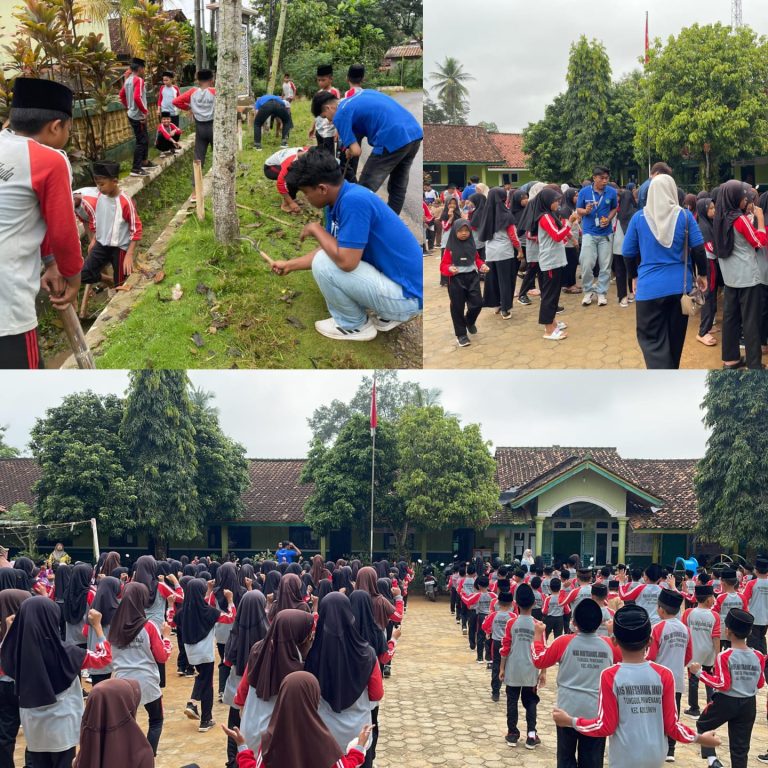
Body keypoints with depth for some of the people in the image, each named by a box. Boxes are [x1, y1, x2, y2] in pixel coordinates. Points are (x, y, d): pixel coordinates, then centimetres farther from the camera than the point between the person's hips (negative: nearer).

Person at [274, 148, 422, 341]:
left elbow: (346, 261, -27)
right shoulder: (341, 199, 5)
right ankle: (389, 314, 19)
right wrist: (289, 265, 27)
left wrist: (316, 229, -12)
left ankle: (355, 326, 6)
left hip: (406, 296, -10)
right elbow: (330, 251, 19)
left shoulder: (354, 200, -24)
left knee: (323, 265, -16)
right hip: (397, 280, 10)